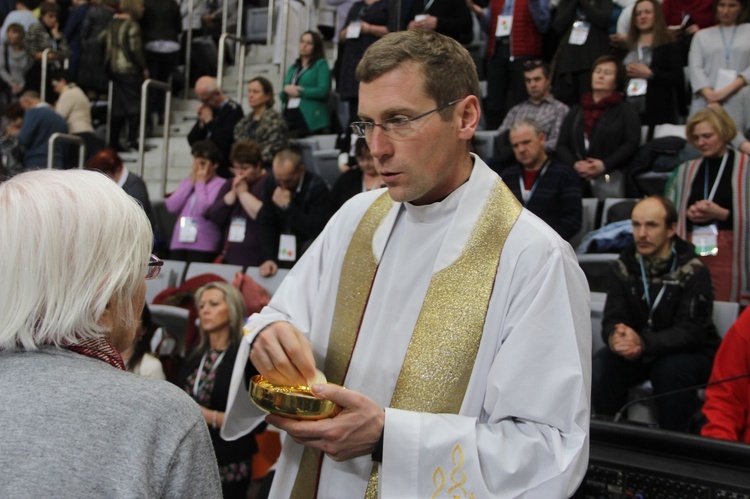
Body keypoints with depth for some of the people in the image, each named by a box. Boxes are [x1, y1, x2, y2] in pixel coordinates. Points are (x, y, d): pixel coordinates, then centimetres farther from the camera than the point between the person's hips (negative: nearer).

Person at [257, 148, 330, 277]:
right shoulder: (270, 184, -2)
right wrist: (268, 259, -14)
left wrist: (288, 207, -23)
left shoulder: (317, 186, -15)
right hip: (280, 250, 2)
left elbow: (317, 229, -20)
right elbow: (267, 224, -2)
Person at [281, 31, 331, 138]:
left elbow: (323, 91, -11)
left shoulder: (321, 64, 4)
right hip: (289, 117, 6)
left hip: (309, 119, -6)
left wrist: (299, 91, -9)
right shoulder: (293, 67, 24)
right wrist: (286, 89, -2)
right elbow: (283, 96, 21)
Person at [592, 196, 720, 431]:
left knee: (671, 370, -35)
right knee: (601, 365, -24)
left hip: (691, 353, -3)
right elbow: (612, 320, -4)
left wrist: (643, 343, -39)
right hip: (637, 353, 4)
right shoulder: (625, 265, -1)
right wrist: (616, 339, -30)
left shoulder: (693, 271, -14)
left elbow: (690, 332, -22)